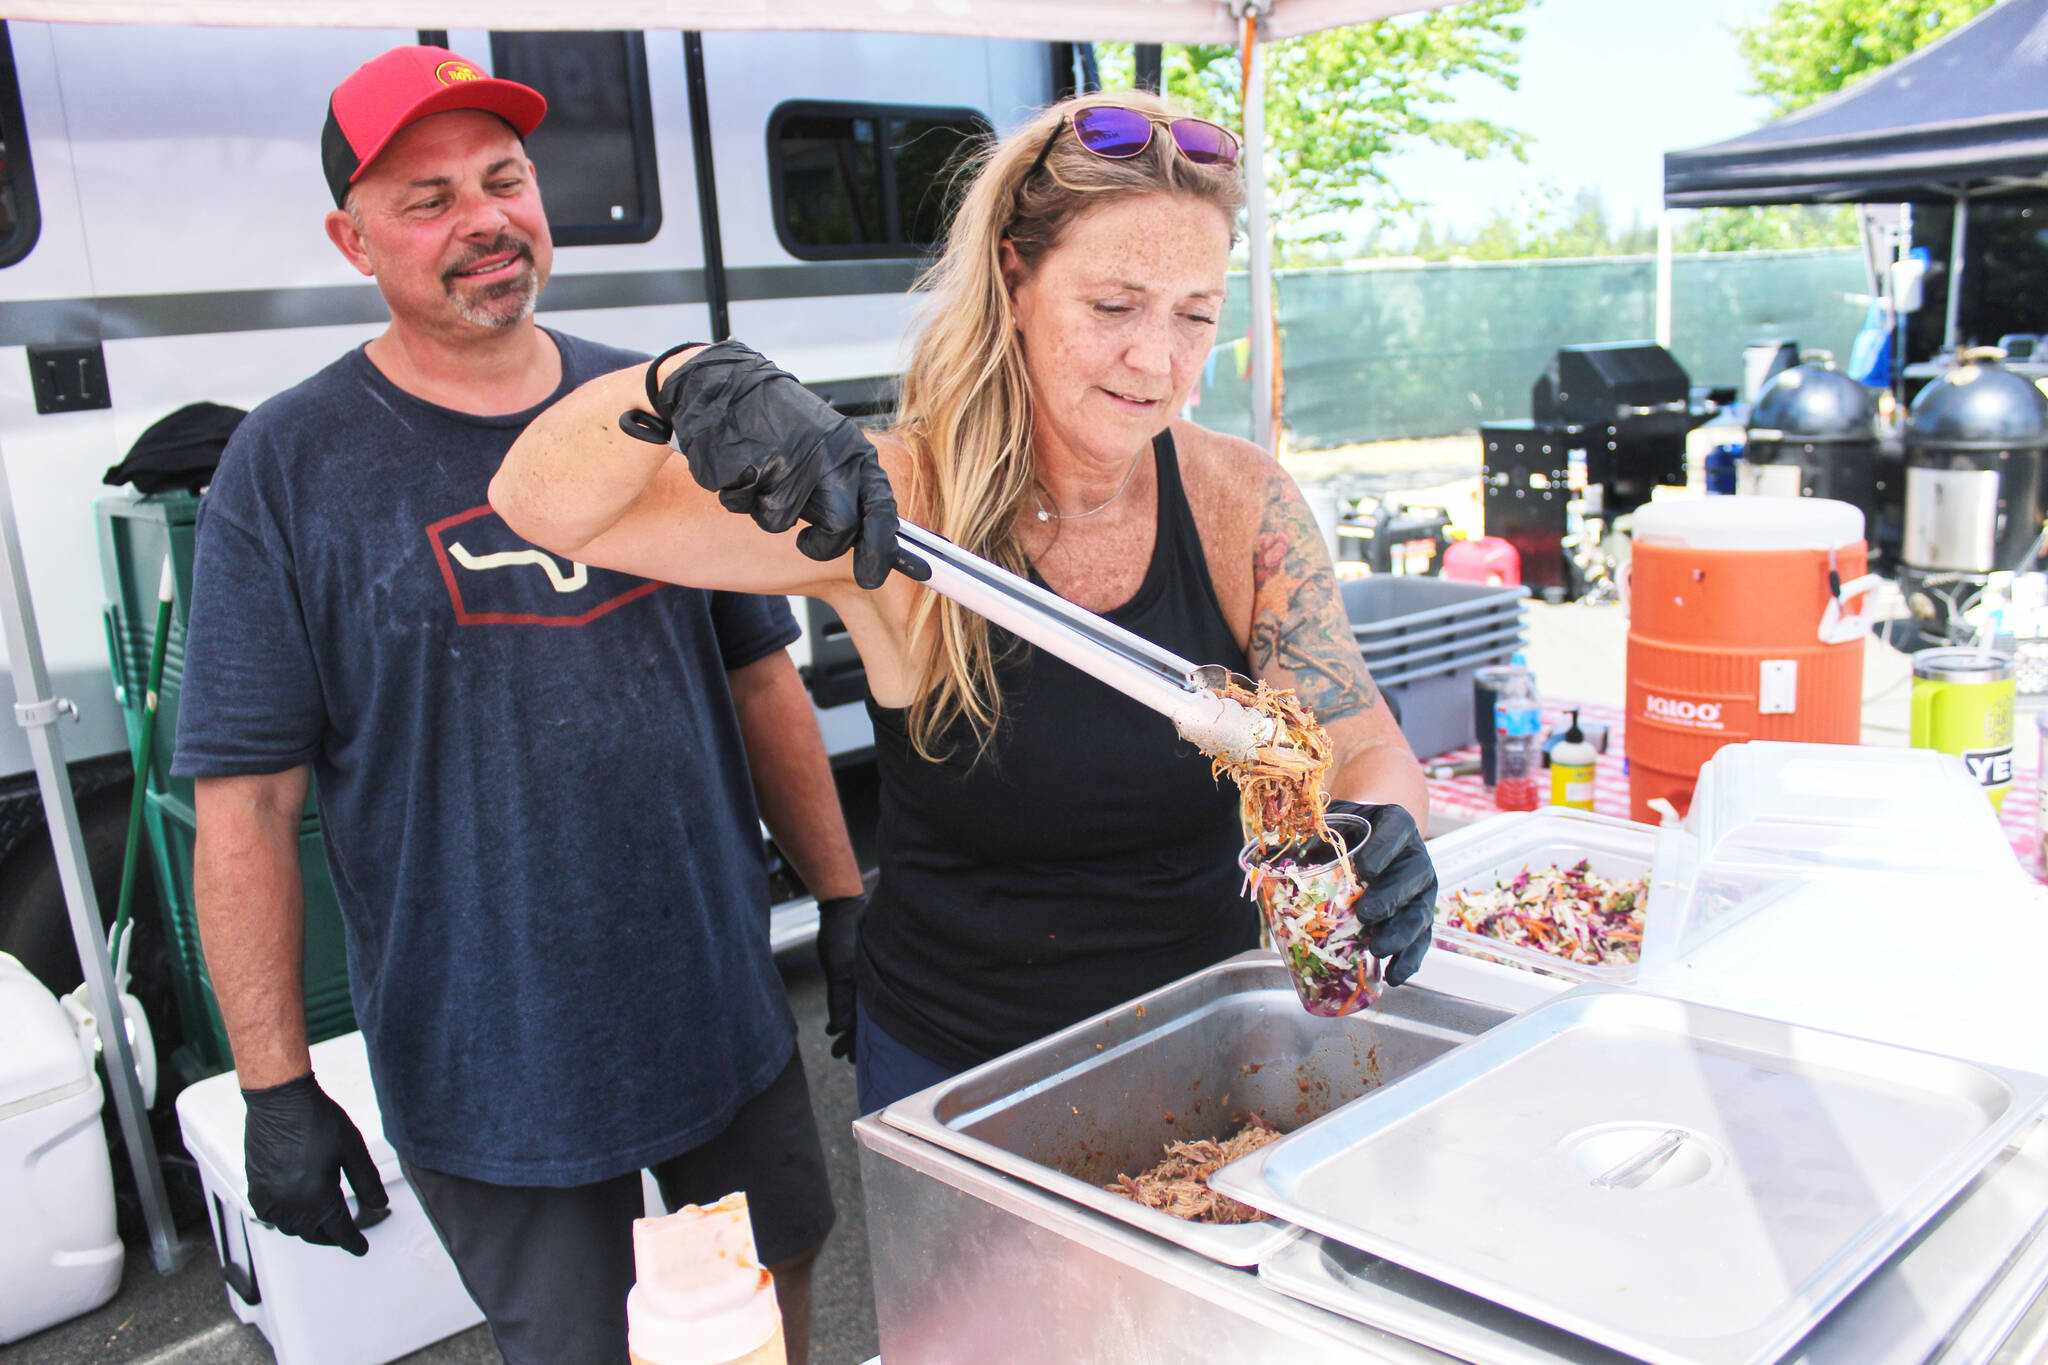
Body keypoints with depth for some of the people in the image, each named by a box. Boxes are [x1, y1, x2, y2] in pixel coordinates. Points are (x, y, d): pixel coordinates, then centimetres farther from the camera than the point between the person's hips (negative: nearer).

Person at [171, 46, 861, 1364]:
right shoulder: (289, 465, -8)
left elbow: (762, 677, 8)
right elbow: (246, 804, -8)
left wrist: (850, 906, 7)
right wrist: (277, 1088, -10)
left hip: (728, 1012, 4)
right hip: (487, 1069, -3)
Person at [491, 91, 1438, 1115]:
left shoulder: (1240, 502, -12)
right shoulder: (899, 501, -19)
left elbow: (1362, 744, -8)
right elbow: (541, 506, -20)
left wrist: (1382, 827, -31)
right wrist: (690, 385, -40)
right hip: (946, 1059, -2)